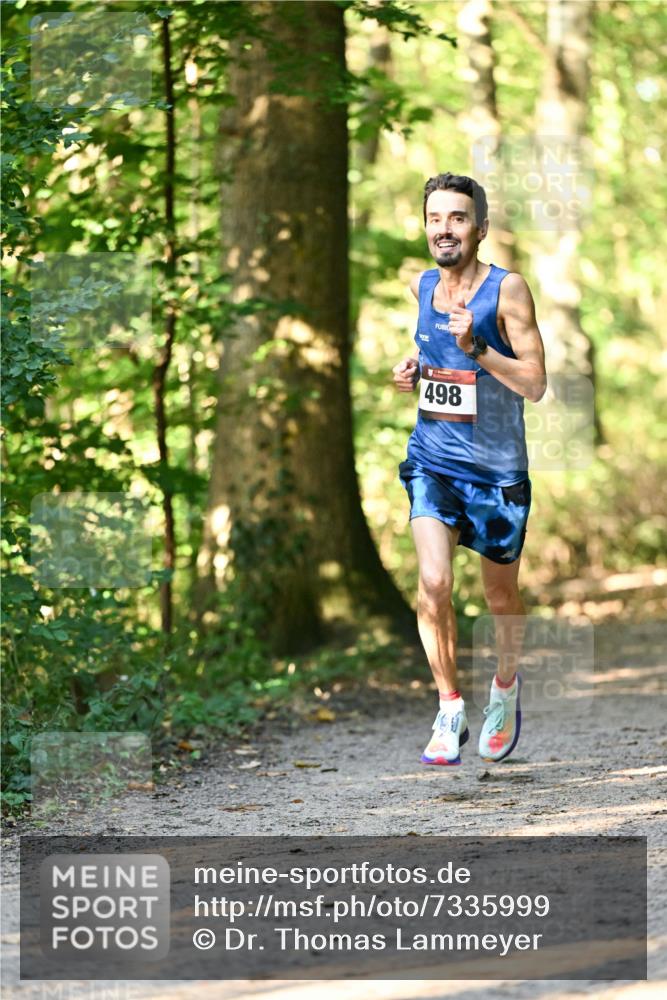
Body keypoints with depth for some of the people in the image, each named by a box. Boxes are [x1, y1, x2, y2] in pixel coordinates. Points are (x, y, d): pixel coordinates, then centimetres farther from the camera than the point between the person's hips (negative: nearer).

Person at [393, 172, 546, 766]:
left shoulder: (507, 289, -13)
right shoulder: (422, 287, 4)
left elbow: (535, 384, -16)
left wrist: (475, 349, -29)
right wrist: (413, 369, 3)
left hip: (496, 468, -3)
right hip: (433, 460, 3)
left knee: (500, 593, 12)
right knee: (433, 582, -16)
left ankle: (507, 684, 41)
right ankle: (450, 710, -3)